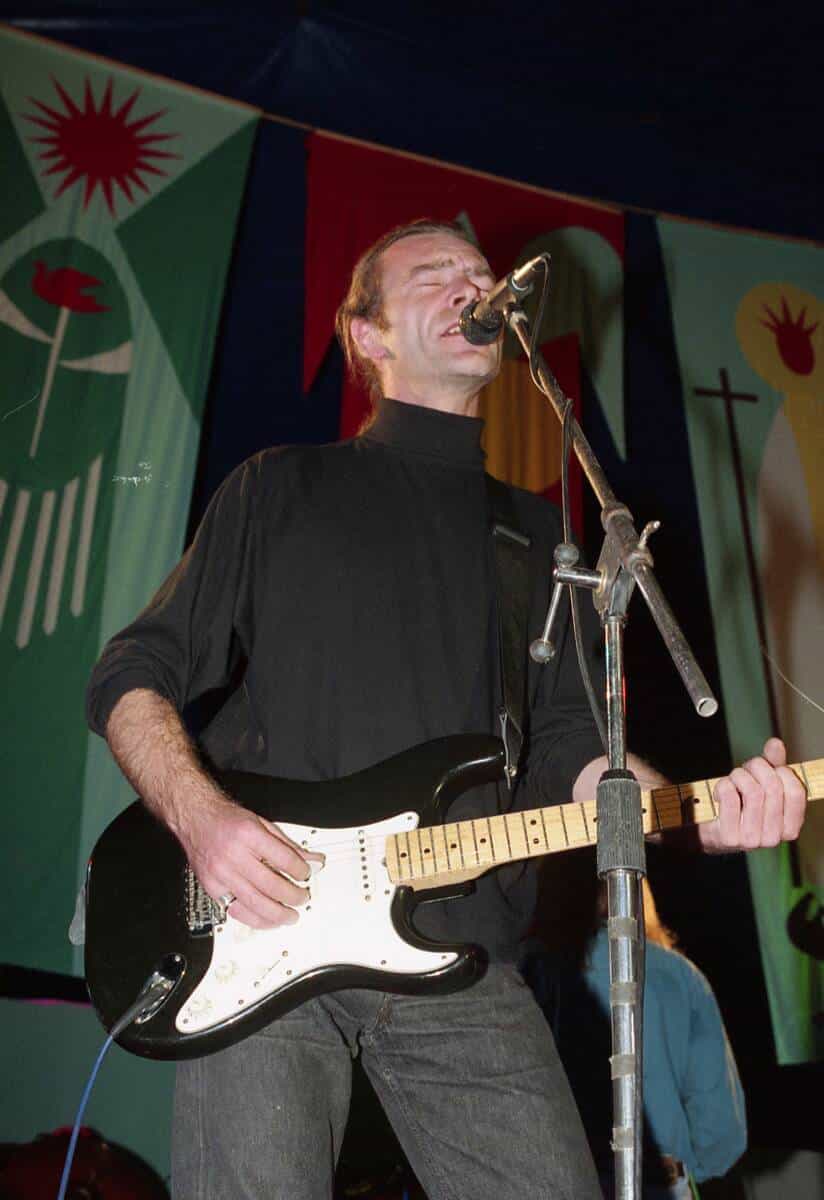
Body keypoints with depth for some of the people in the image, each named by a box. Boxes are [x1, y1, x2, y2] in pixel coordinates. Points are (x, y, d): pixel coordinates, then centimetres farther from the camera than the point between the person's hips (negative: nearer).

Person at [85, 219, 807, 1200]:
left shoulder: (536, 534, 19)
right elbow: (132, 674, 7)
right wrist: (198, 814, -12)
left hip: (461, 962, 3)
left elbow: (563, 744, 13)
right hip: (261, 934, -2)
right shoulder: (283, 486, 10)